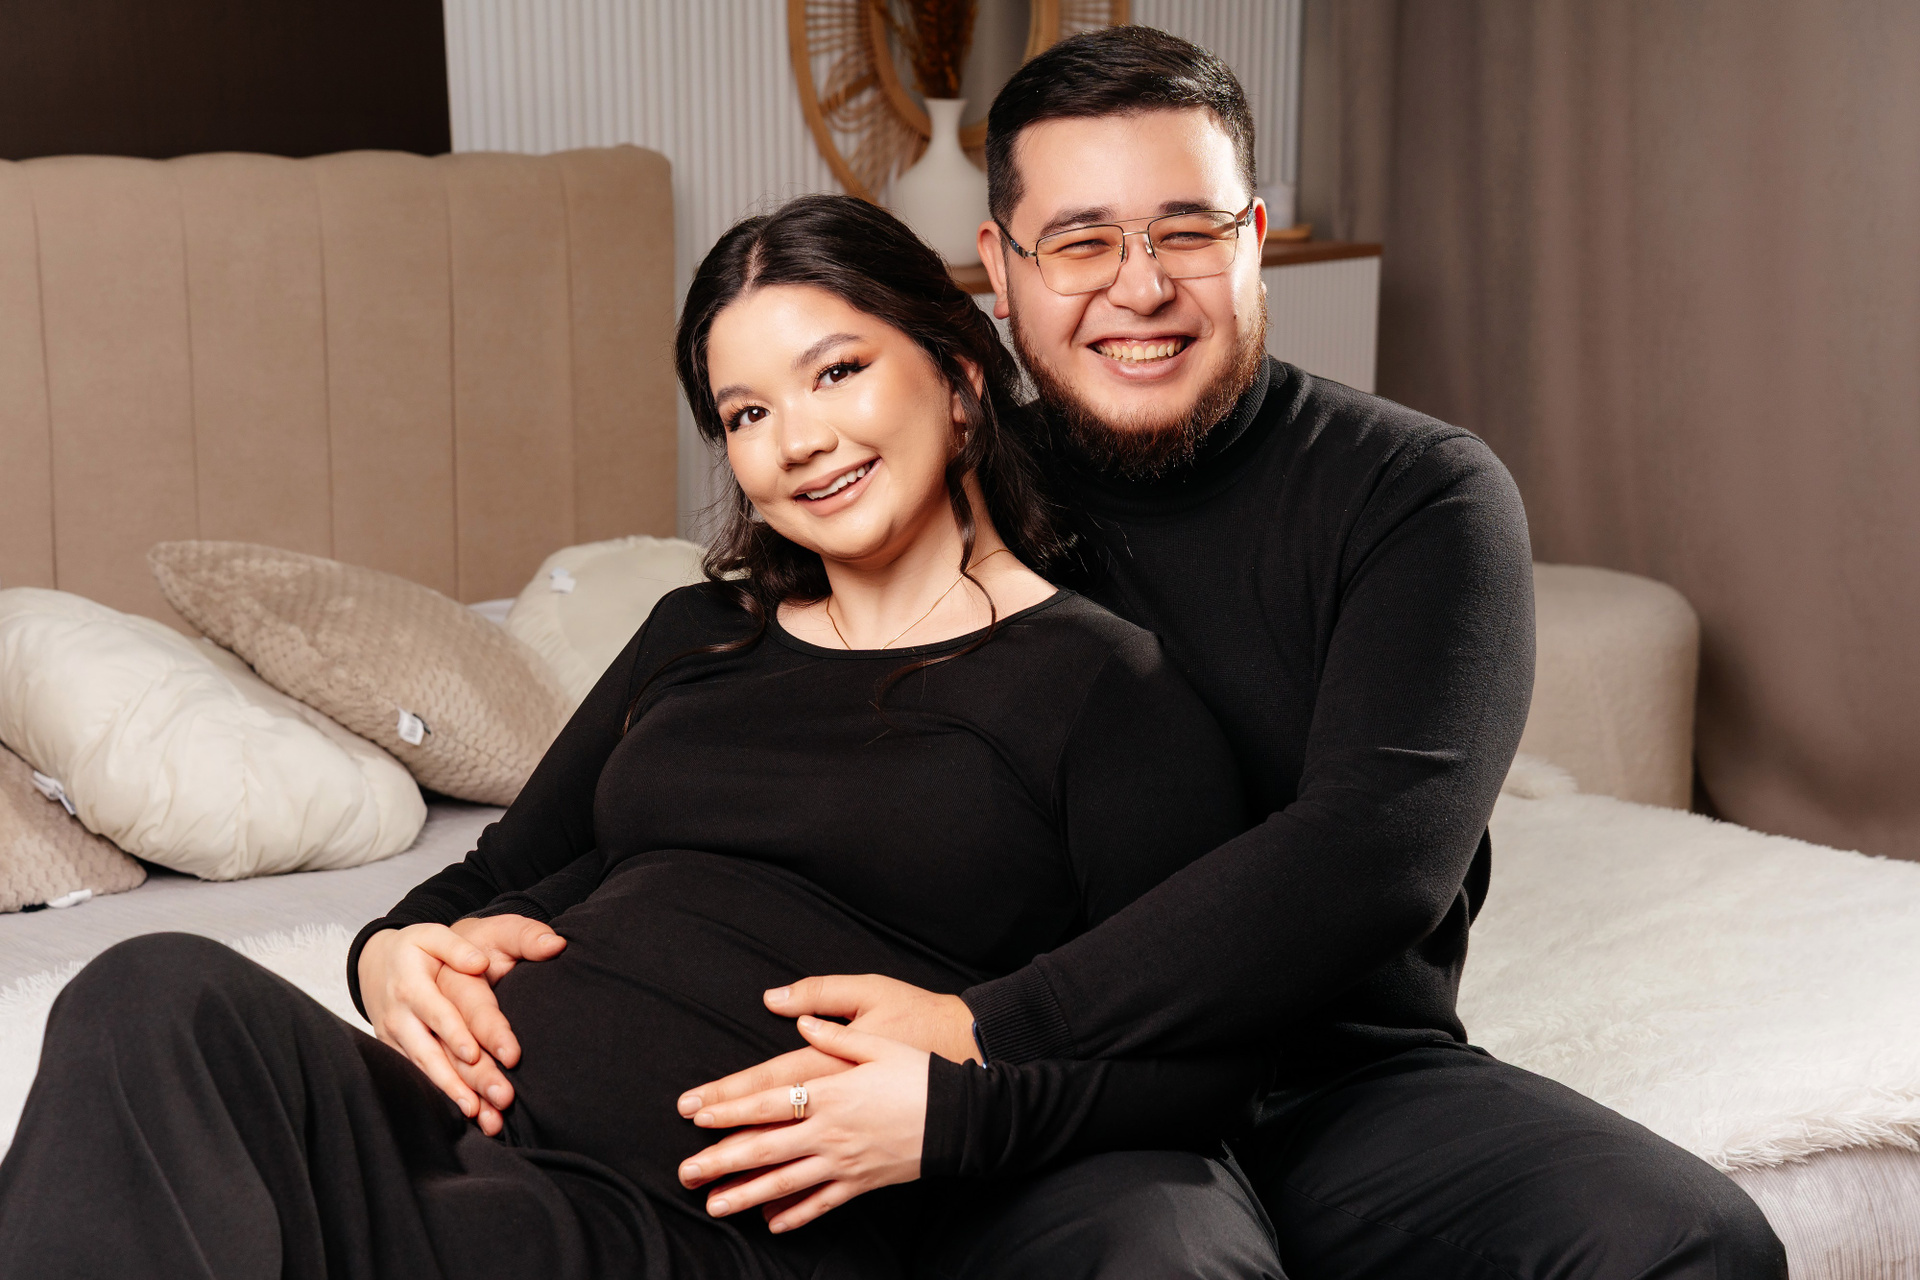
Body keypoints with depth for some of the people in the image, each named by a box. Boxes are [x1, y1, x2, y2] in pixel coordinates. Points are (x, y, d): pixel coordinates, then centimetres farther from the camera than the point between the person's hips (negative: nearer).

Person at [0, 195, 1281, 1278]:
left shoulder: (1103, 684, 5)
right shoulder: (697, 638, 25)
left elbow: (1213, 1055, -1)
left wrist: (948, 1113, -17)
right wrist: (395, 949, 4)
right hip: (477, 1123, 6)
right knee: (160, 994, -24)